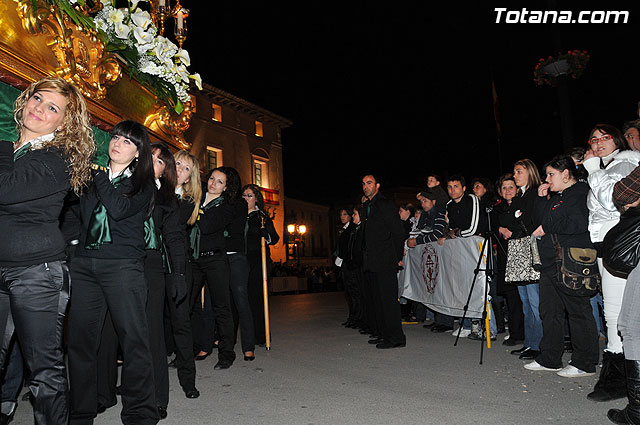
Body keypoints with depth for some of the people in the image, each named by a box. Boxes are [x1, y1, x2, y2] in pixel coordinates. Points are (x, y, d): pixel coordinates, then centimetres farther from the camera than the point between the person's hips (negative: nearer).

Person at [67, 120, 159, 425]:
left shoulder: (142, 183, 7)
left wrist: (100, 174, -3)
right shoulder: (90, 176, 18)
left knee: (133, 338, -6)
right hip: (83, 263, 4)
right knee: (80, 339, 3)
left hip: (123, 265, -4)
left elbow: (120, 209, -11)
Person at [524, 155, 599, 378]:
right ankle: (549, 359, 23)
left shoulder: (580, 193, -8)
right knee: (550, 311, 13)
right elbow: (538, 219, 19)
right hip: (550, 264, 10)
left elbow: (579, 224, -22)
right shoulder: (555, 197, 20)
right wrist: (541, 199, 10)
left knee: (578, 311, 0)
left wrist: (546, 229, -13)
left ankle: (585, 363, 12)